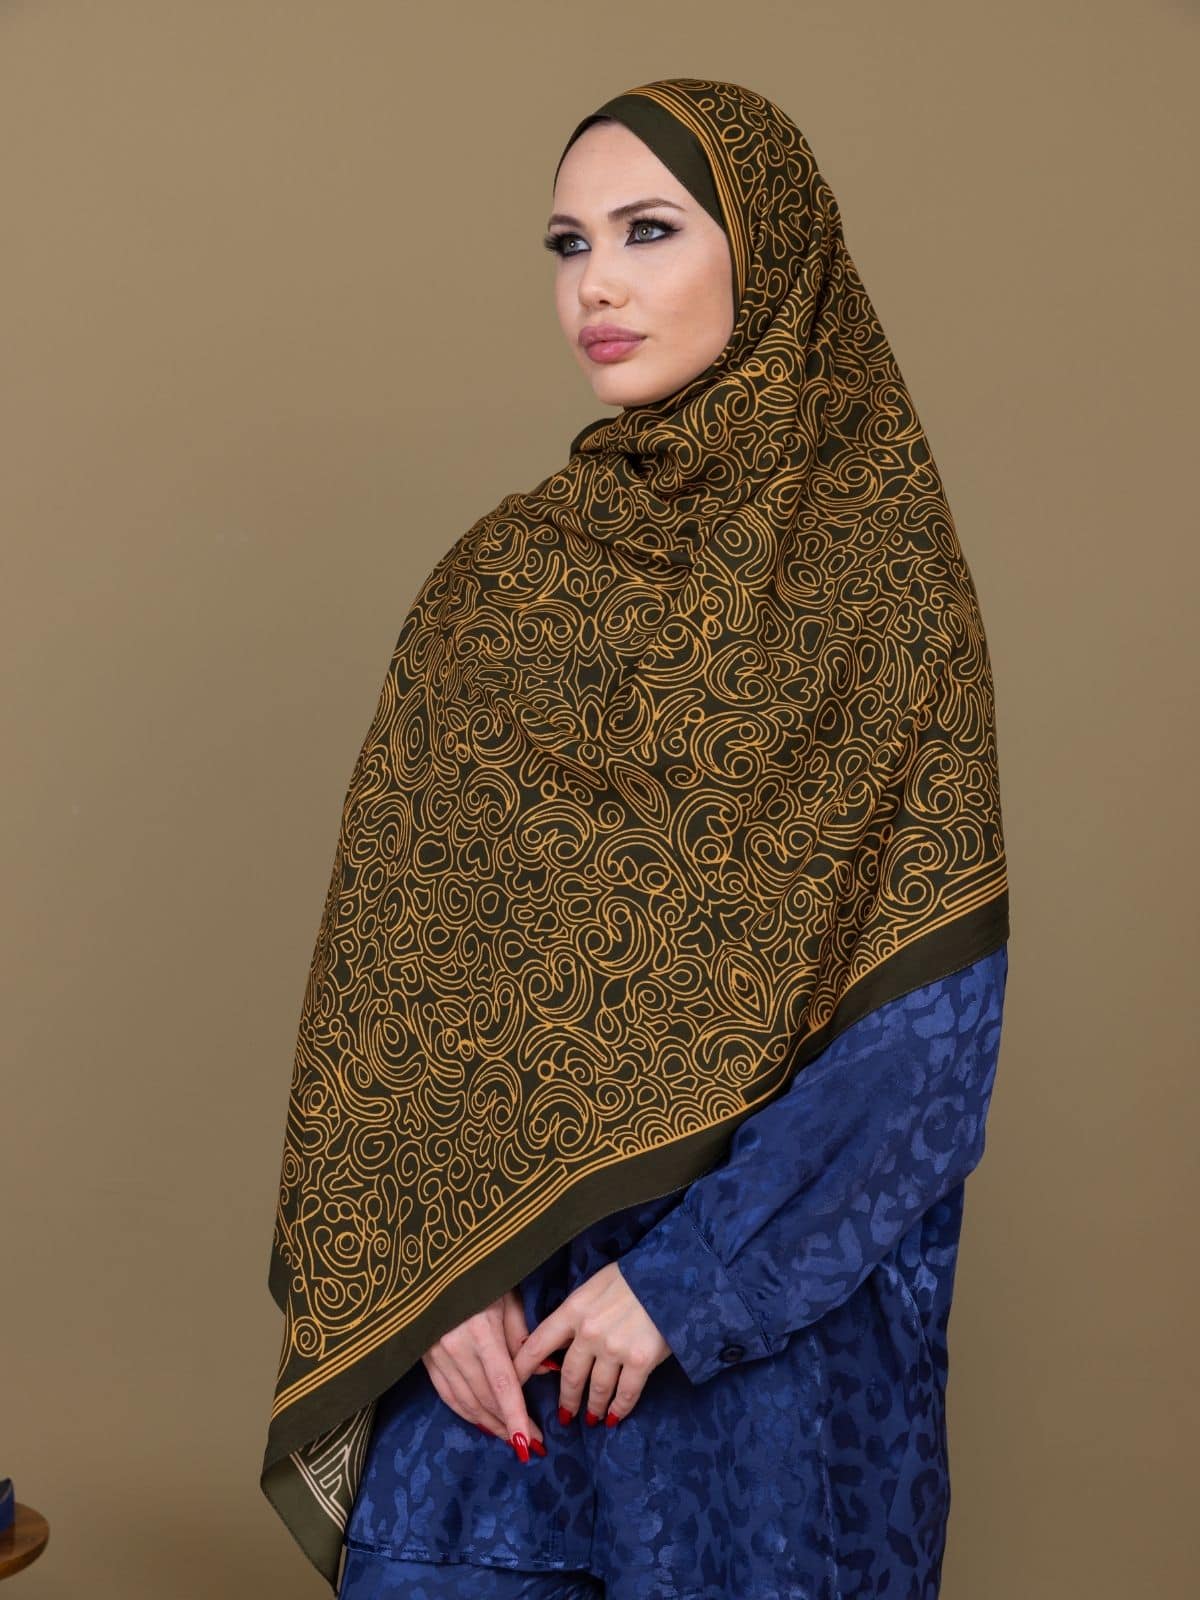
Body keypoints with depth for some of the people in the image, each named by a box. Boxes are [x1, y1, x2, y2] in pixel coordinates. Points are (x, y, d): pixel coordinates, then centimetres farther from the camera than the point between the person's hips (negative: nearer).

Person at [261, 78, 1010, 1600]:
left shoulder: (880, 574, -7)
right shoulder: (499, 576, 3)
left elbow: (930, 1015, -11)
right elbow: (388, 946, 2)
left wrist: (691, 1278, -14)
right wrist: (437, 1273, -8)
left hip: (773, 1294, -3)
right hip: (488, 1296, 3)